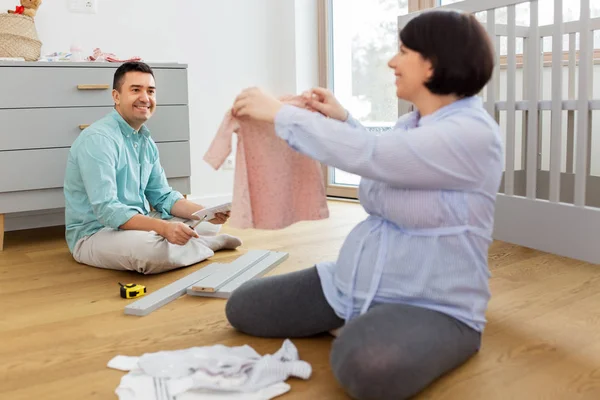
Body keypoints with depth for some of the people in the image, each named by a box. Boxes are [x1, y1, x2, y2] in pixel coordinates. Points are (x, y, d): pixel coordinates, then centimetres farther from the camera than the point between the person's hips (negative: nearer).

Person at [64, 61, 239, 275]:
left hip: (137, 225, 8)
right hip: (94, 234, -7)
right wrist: (163, 227, -40)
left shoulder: (147, 143, 7)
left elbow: (163, 197, 7)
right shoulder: (98, 139, -21)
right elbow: (106, 210, -30)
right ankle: (209, 243, -8)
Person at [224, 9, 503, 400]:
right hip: (350, 286, 8)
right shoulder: (411, 122, 9)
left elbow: (370, 155, -28)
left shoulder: (473, 133, -20)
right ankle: (358, 328, 12)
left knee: (366, 367, -40)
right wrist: (342, 119, 17)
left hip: (430, 307, -8)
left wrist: (279, 112, -18)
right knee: (242, 307, 3)